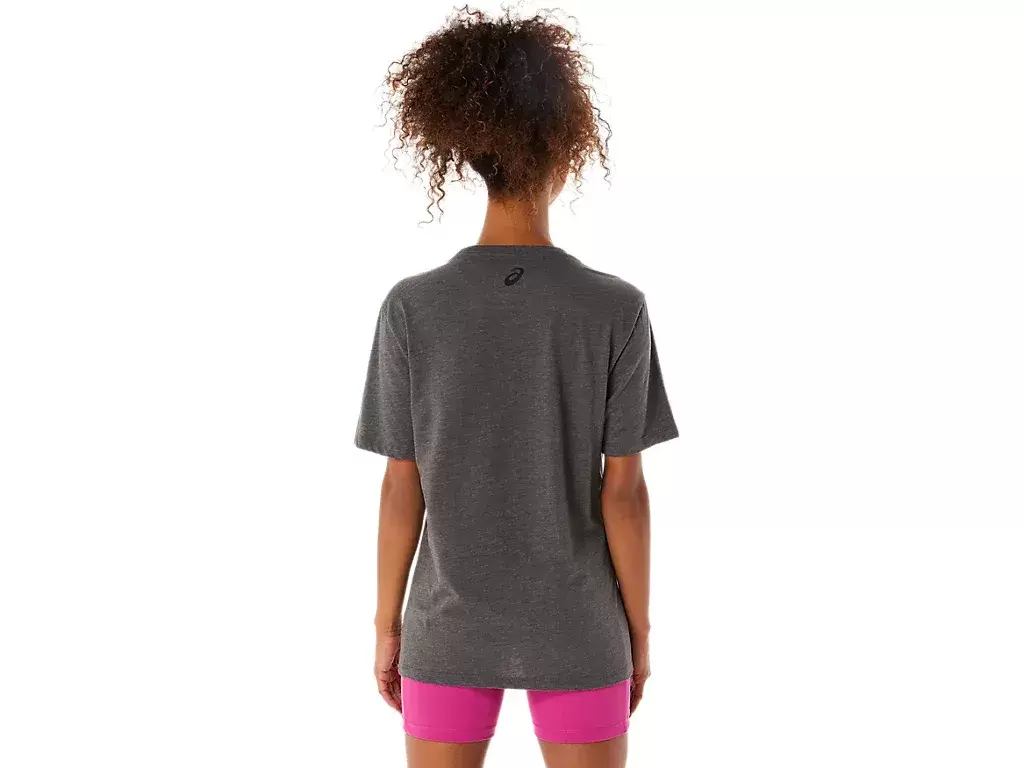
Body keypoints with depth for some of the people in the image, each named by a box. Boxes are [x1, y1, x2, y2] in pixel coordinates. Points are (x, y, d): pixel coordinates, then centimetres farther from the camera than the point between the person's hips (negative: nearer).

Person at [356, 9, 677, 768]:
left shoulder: (411, 309, -12)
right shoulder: (618, 310, -14)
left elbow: (402, 490, -7)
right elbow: (625, 490, -10)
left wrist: (388, 626, 5)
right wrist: (639, 630, 2)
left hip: (450, 633, 1)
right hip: (576, 634, 0)